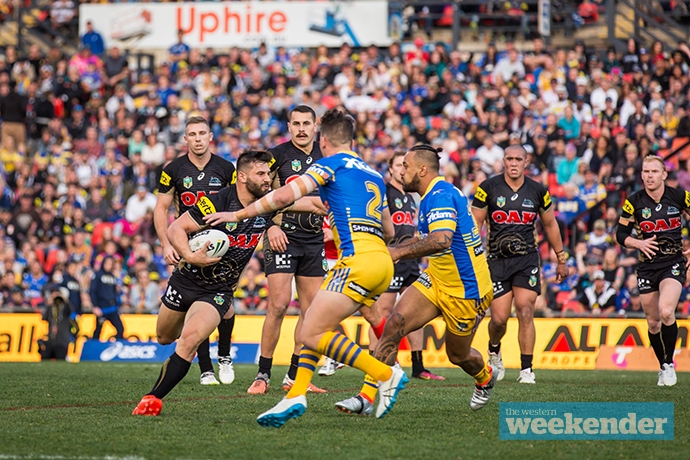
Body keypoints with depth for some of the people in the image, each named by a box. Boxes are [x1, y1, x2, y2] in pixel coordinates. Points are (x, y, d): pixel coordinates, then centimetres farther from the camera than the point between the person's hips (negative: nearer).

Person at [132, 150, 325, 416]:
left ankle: (153, 397, -18)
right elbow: (175, 229, -20)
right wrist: (190, 256, -34)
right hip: (185, 281, -1)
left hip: (218, 291, 1)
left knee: (189, 339, -24)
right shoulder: (217, 202, -23)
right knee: (164, 338, 21)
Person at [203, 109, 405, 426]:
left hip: (359, 258, -9)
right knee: (313, 326, 13)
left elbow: (284, 196, -8)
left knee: (312, 334, -10)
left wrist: (238, 215, 3)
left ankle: (386, 375, -12)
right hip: (382, 261, 9)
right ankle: (296, 396, 1)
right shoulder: (373, 175, 25)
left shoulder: (331, 164, 3)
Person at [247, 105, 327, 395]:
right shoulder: (278, 155, -5)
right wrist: (270, 225, -13)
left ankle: (294, 376, 11)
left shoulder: (323, 157, 10)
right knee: (279, 304, -14)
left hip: (314, 239, 6)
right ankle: (263, 375, -7)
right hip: (283, 237, -6)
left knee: (311, 310, 4)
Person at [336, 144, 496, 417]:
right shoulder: (431, 196, 9)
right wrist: (393, 249, 16)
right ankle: (367, 398, -15)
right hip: (436, 279, 9)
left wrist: (399, 252, -37)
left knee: (457, 356, 11)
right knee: (394, 325, -12)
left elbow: (441, 240, -40)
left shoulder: (441, 195, -24)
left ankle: (485, 379, 48)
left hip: (466, 290, -9)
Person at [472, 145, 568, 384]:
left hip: (527, 258, 1)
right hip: (497, 259, -1)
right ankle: (494, 351, 30)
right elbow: (475, 224, 3)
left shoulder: (537, 191, 4)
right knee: (499, 318, -4)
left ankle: (526, 369, -6)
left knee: (525, 312, -13)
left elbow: (550, 225, 17)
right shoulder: (488, 188, -2)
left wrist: (561, 260, 20)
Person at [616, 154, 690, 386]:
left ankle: (669, 364, -8)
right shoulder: (634, 202, -2)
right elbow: (621, 234, 4)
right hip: (647, 266, 2)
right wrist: (639, 243, -15)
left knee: (666, 312, -23)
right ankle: (663, 368, 24)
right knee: (653, 322, 5)